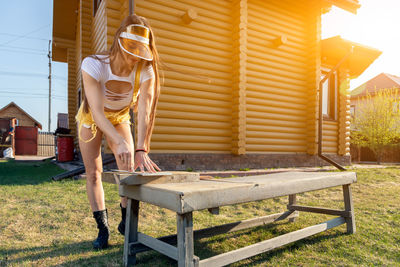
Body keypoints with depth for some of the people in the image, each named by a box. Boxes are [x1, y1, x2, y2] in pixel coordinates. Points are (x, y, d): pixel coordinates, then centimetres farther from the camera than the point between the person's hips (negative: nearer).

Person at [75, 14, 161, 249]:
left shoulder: (145, 71, -28)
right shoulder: (94, 64, -33)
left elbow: (144, 111, -37)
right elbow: (97, 113, -40)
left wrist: (141, 150, -49)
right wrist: (119, 142, -55)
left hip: (119, 119, 2)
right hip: (91, 118, -1)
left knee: (130, 170, -7)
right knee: (93, 173, -4)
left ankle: (126, 222, 13)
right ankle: (103, 228, 10)